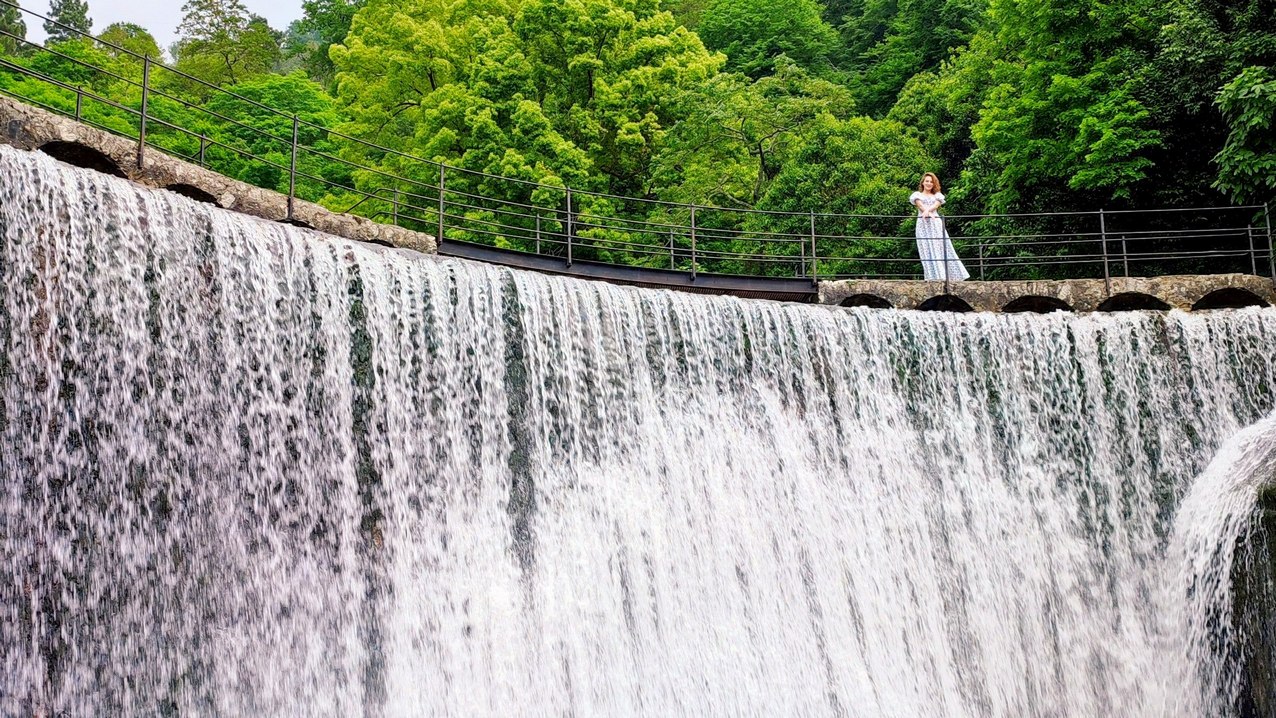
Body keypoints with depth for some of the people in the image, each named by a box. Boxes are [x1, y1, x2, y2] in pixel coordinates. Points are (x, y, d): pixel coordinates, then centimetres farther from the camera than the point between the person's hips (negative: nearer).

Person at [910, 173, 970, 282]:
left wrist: (927, 210, -24)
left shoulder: (937, 195, 20)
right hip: (923, 224, -2)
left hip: (936, 224, 2)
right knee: (927, 250, -10)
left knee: (942, 248, -6)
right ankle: (933, 276, -16)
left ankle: (949, 276, -8)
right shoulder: (917, 195, 14)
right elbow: (921, 206, -6)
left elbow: (936, 205, -2)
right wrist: (929, 214, -26)